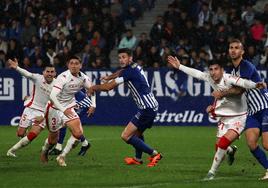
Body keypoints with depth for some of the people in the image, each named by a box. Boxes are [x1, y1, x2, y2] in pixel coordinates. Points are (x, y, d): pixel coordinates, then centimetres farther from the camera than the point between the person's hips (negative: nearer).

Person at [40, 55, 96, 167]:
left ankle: (62, 157, 1)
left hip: (69, 108, 5)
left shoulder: (83, 78, -6)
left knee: (78, 133, -14)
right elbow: (52, 96, -33)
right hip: (56, 107, -5)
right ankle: (44, 152, 41)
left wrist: (93, 105, 1)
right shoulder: (63, 77, -26)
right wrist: (64, 110, -41)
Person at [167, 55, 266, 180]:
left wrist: (255, 85, -62)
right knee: (219, 147, 5)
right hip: (224, 118, 7)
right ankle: (230, 150, 44)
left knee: (224, 143, -22)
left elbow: (243, 83, -41)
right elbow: (196, 73, 14)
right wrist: (179, 66, 25)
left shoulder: (228, 79, -24)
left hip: (238, 117, -7)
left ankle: (212, 172, -5)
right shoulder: (209, 78, -3)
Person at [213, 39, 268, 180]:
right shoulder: (233, 71, 16)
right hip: (252, 111, 8)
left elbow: (240, 89, -19)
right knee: (251, 143, -9)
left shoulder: (247, 67, -13)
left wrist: (222, 93, -9)